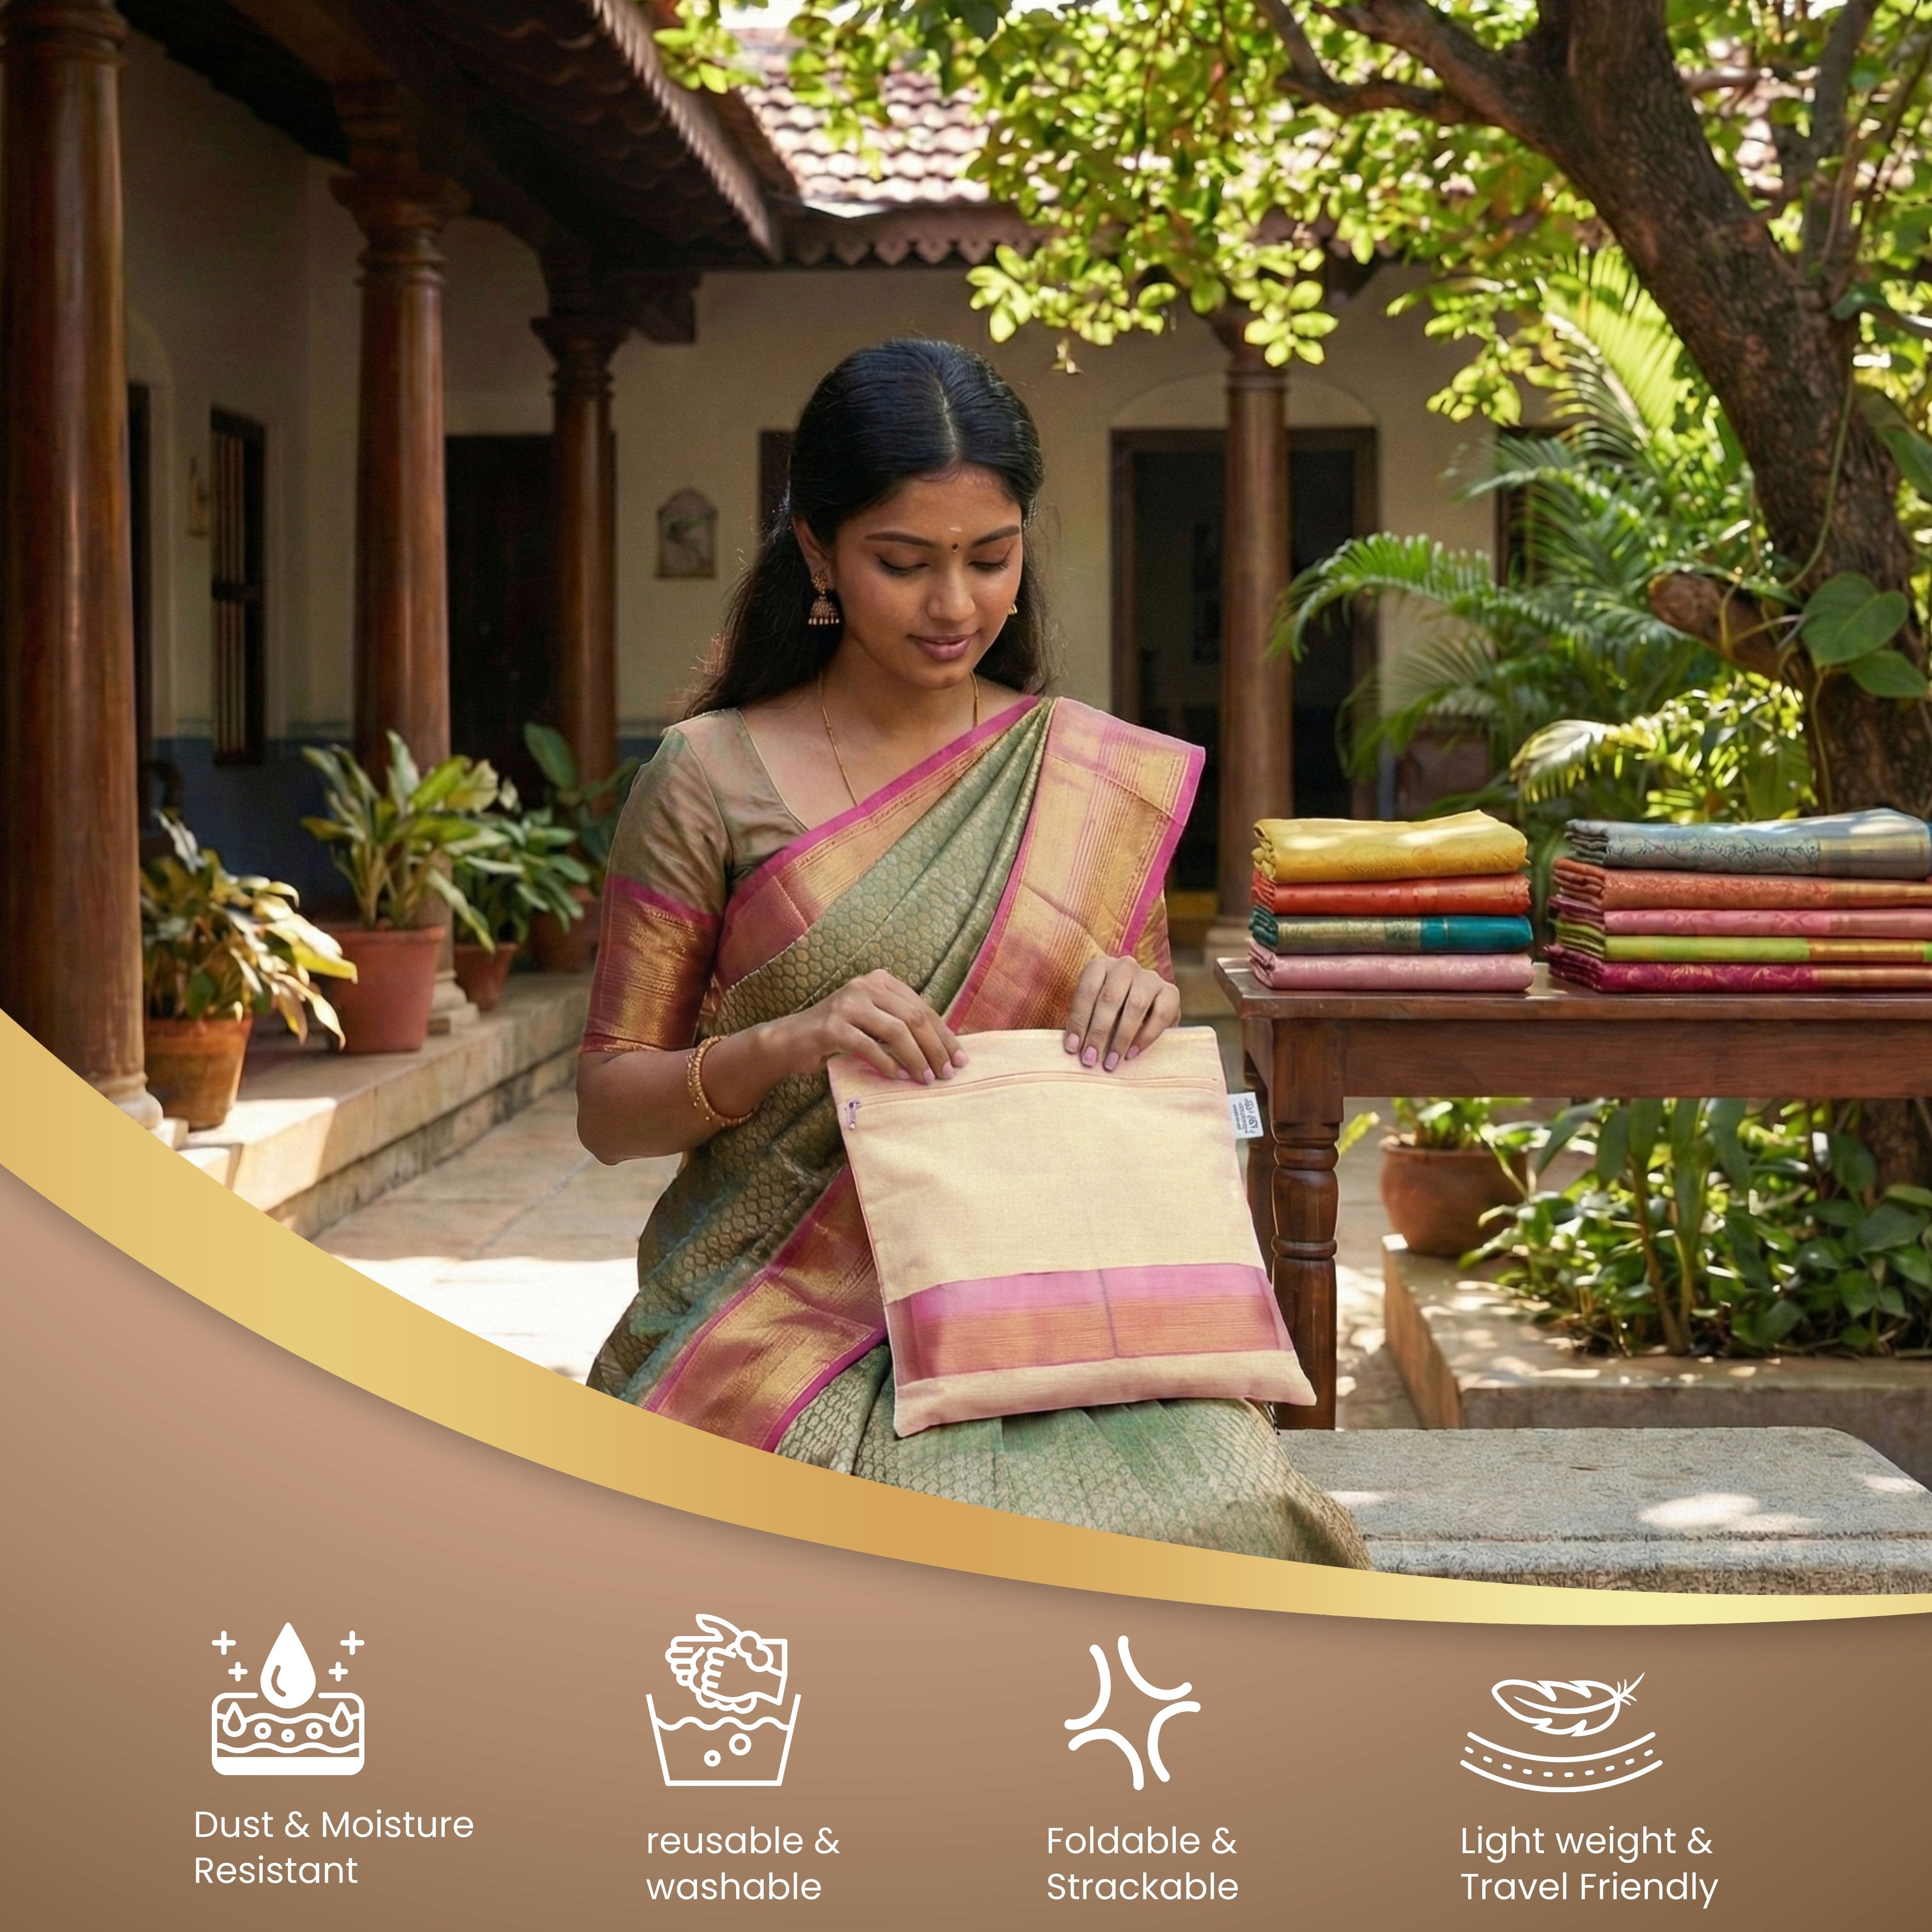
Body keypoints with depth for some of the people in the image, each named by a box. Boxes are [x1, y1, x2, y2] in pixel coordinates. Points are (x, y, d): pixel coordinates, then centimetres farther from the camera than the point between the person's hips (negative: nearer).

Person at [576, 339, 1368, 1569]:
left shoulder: (1104, 781, 10)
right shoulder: (712, 779, 3)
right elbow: (609, 1107, 4)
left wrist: (1145, 1010, -5)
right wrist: (784, 1045, -16)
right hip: (781, 1315, -2)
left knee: (1227, 1516, -29)